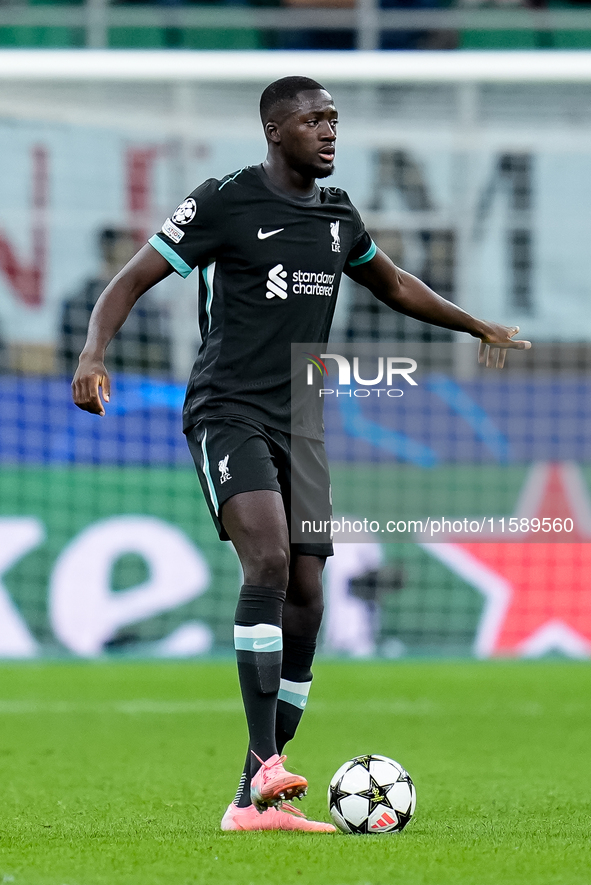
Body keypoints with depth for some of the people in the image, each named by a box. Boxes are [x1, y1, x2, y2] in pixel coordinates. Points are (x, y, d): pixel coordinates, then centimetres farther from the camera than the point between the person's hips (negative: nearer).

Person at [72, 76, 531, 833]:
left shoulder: (337, 212, 13)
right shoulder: (225, 202, -6)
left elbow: (391, 284, 33)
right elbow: (129, 283, -8)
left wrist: (479, 327, 35)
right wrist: (94, 353, -25)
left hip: (300, 424, 7)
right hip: (229, 415, -7)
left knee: (305, 601, 0)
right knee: (269, 557, -28)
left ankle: (256, 801, 5)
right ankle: (268, 762, -31)